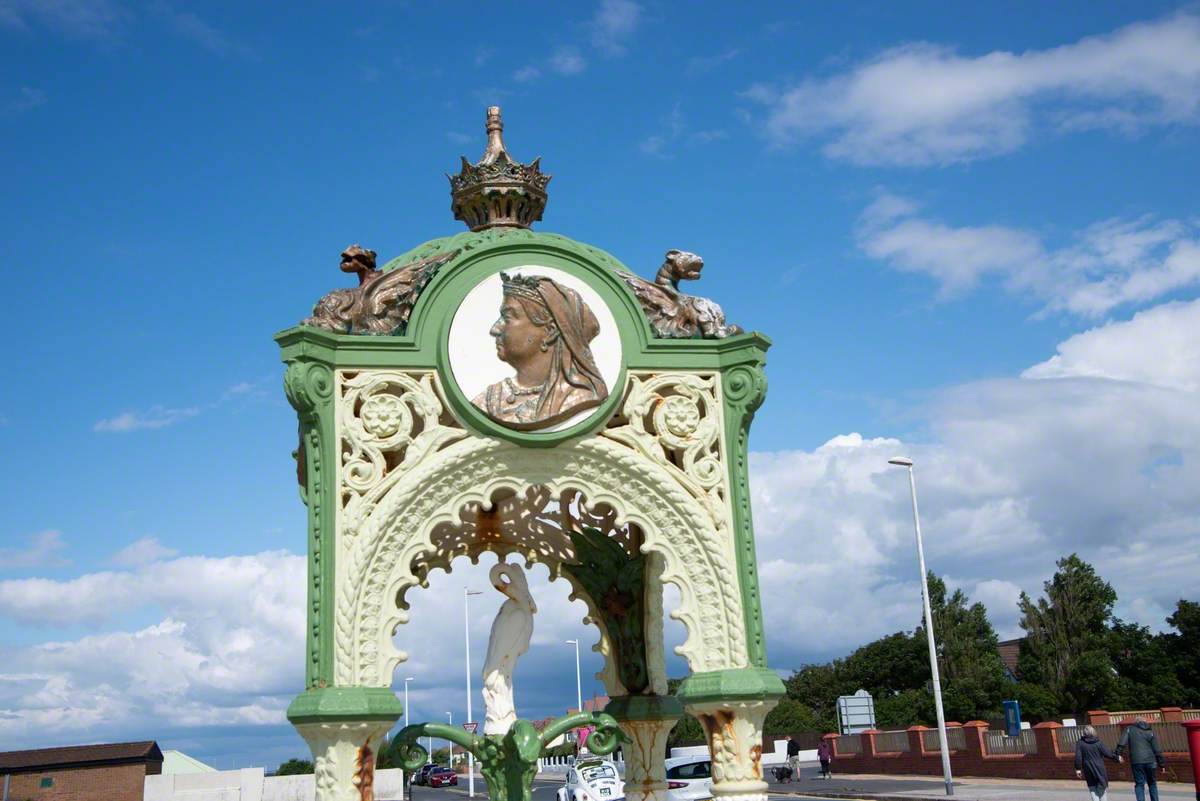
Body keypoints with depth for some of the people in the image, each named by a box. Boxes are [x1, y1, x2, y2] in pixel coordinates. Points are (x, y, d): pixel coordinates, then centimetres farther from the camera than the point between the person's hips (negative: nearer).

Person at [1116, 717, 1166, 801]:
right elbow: (1157, 749, 4)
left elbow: (1122, 743, -6)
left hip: (1136, 762, -1)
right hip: (1150, 761, 1)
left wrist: (1118, 753, -6)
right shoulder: (1150, 732, 9)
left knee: (1139, 784, 2)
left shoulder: (1129, 729, 9)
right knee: (1152, 783, 17)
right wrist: (1162, 763, 6)